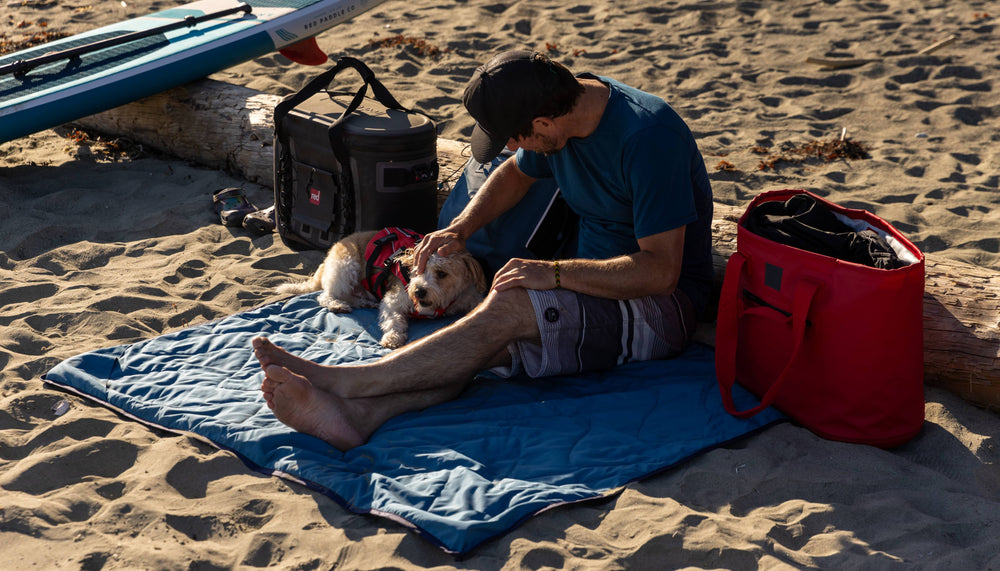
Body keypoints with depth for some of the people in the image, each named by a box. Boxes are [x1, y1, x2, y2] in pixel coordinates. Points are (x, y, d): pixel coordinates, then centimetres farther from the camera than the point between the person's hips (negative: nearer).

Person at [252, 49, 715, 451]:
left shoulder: (648, 135, -24)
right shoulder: (562, 101, 1)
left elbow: (660, 272, -25)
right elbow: (516, 174, 22)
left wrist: (555, 272, -25)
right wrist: (460, 230, 5)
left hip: (666, 305, -7)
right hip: (597, 284, 7)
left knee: (508, 308, -29)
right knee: (487, 343, -23)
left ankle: (339, 380, -30)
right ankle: (356, 414, -43)